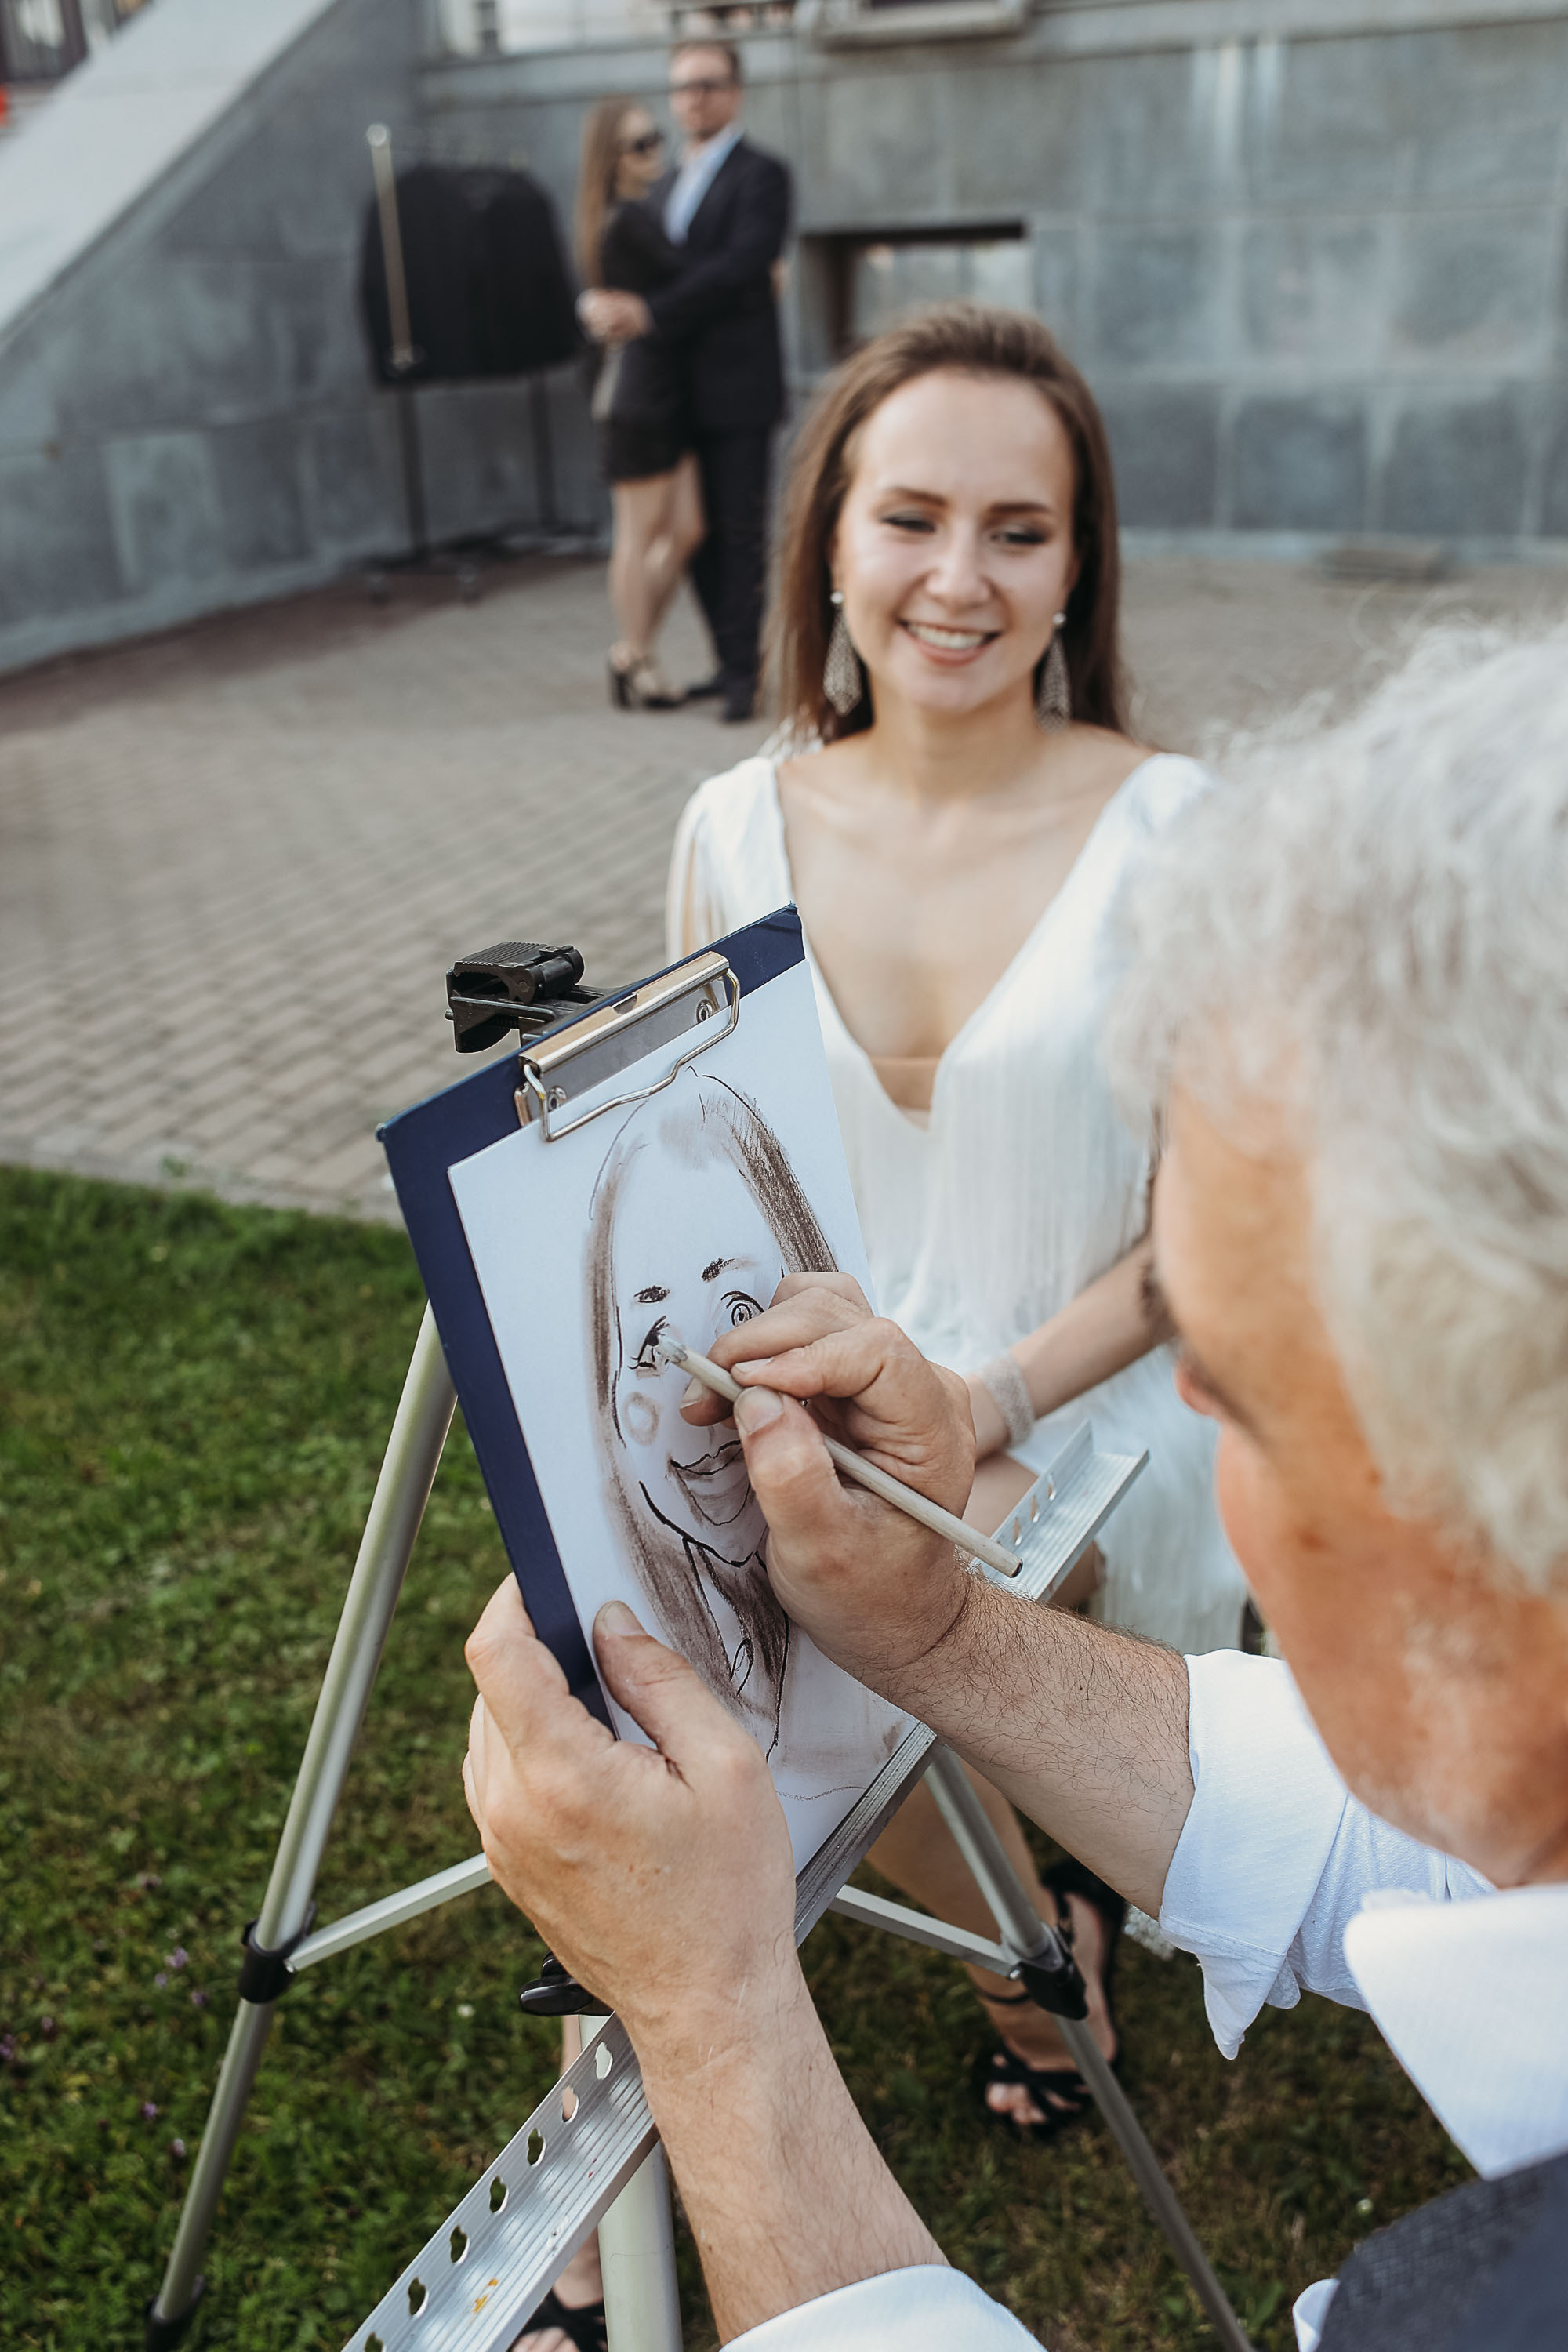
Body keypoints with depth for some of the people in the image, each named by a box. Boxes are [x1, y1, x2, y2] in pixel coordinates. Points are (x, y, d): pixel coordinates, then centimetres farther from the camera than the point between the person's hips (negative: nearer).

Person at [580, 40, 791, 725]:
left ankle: (743, 671, 2)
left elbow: (740, 268, -17)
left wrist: (649, 311, -21)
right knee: (698, 533, 10)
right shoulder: (668, 186, 20)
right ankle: (729, 660, 20)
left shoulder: (760, 175, -3)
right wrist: (600, 303, -9)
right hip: (681, 392, 7)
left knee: (741, 534, -4)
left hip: (737, 387, -7)